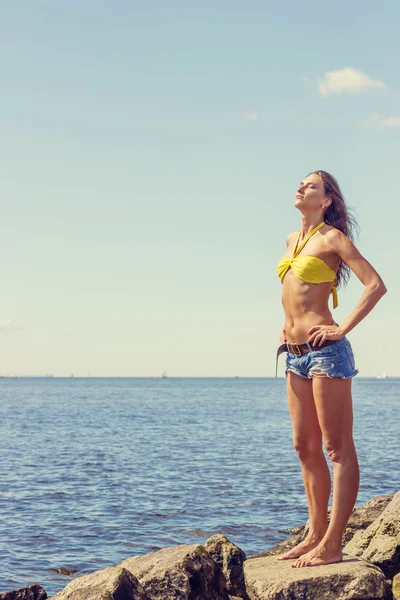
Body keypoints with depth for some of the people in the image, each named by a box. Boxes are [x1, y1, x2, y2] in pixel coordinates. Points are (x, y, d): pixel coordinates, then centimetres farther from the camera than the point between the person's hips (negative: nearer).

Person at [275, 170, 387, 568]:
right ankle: (315, 535, 19)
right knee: (305, 447, 11)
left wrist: (343, 329, -15)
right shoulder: (292, 240, 17)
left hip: (325, 351, -8)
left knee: (338, 448, -5)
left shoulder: (332, 238, -5)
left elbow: (376, 285, -13)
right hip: (295, 354, 9)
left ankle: (332, 546, -5)